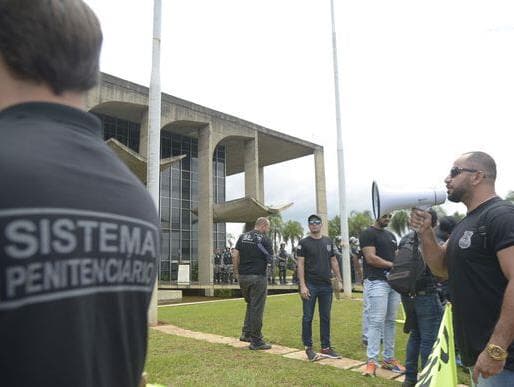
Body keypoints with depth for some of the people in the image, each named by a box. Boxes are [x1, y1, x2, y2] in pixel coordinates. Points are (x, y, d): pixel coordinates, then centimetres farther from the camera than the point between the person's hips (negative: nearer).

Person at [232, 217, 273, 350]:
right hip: (258, 277, -6)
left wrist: (236, 273, 8)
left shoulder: (242, 237, 9)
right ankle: (256, 340, 7)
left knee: (250, 304, 22)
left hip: (243, 276, 6)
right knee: (257, 309, 2)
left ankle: (246, 333, 21)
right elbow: (271, 259, -6)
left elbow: (235, 255, 3)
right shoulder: (265, 239, -6)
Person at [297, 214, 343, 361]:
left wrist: (339, 280, 8)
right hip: (310, 286, -4)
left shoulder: (328, 241, 11)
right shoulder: (304, 243, -2)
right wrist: (302, 285, -14)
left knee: (325, 317, 10)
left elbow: (334, 261, 15)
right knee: (308, 318, 2)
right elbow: (300, 264, -6)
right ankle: (308, 348, 12)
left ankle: (326, 347, 20)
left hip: (326, 285, 4)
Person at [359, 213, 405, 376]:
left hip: (393, 282, 8)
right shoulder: (368, 233, -5)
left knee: (390, 322, 10)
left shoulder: (391, 235, 19)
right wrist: (392, 265, -8)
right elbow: (371, 258, -14)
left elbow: (396, 257, 20)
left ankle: (388, 358, 18)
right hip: (376, 283, -8)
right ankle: (372, 360, -1)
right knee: (376, 322, -8)